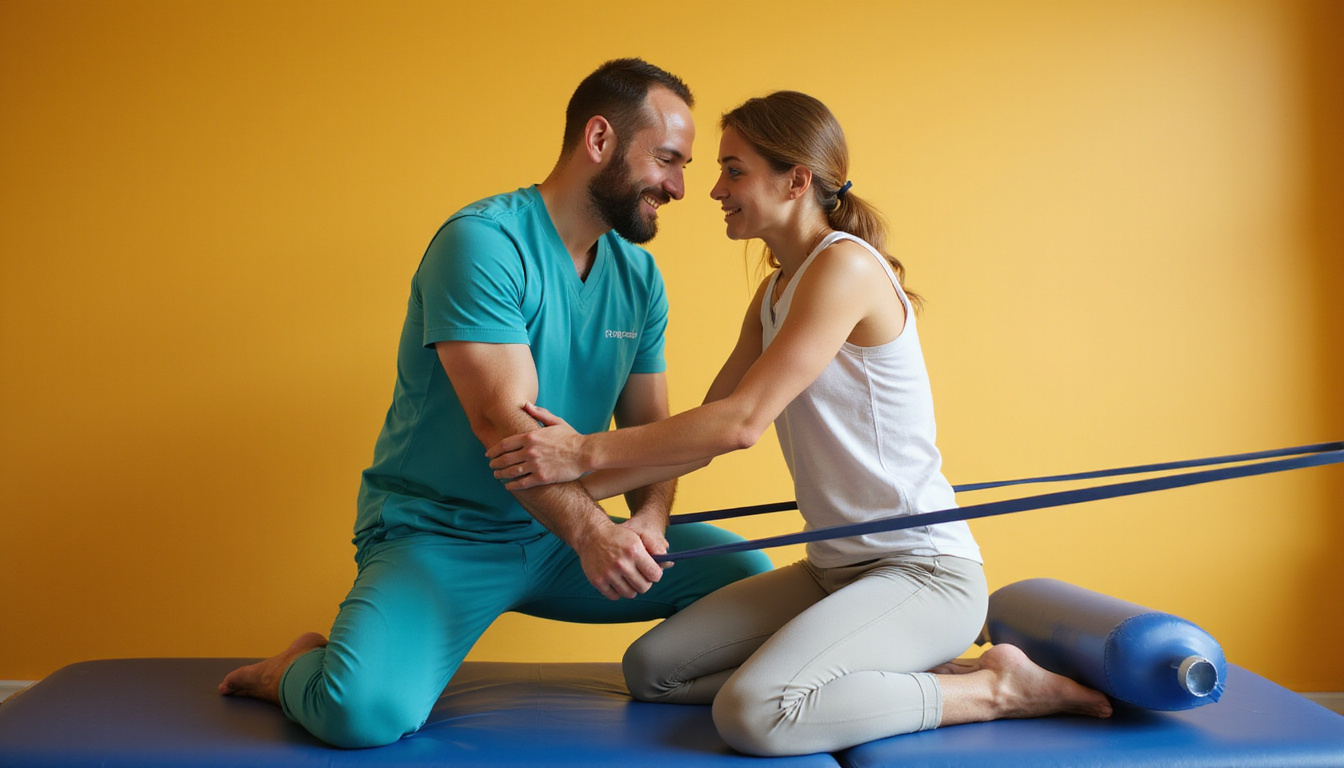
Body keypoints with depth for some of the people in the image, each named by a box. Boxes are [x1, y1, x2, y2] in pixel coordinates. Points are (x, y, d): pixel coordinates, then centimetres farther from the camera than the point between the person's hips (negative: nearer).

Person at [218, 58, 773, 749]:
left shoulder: (639, 277, 7)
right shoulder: (482, 241, -17)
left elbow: (650, 430, 5)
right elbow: (503, 419, -27)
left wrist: (649, 516, -17)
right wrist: (588, 529, -41)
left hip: (561, 534, 7)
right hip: (435, 537, -6)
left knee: (750, 577, -6)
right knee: (366, 712, -32)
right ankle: (299, 670, 4)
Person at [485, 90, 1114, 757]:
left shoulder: (847, 266, -16)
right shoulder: (774, 293, 13)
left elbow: (742, 423, -22)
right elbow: (707, 431, 8)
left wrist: (589, 452, -19)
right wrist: (580, 468, -5)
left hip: (924, 570, -9)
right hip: (835, 568, 10)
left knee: (752, 714, -28)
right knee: (650, 669, 2)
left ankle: (998, 687, -7)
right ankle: (913, 675, 6)